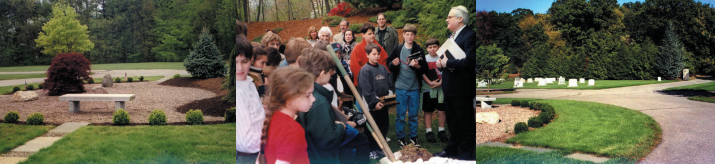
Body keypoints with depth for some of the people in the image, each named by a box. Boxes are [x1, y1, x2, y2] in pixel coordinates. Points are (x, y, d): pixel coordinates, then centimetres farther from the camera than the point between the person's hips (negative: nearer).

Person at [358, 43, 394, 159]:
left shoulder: (383, 68, 10)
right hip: (372, 106, -6)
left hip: (383, 104, 6)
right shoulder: (365, 70, -11)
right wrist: (374, 103, -20)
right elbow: (366, 90, -17)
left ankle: (381, 148, 28)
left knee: (384, 126, 14)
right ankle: (371, 150, 14)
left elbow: (389, 85, 14)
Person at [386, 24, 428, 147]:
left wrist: (417, 66, -19)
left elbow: (425, 69, 0)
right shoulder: (397, 49, 2)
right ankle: (400, 136, 17)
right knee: (401, 114, 5)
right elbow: (390, 67, 6)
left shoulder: (419, 50, 2)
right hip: (400, 87, -1)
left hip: (414, 88, 1)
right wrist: (393, 64, -15)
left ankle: (413, 136, 21)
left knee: (413, 114, 9)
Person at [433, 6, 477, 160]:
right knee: (452, 121, 18)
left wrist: (448, 63, -19)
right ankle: (453, 149, 30)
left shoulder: (469, 35, -16)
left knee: (465, 122, 4)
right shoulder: (451, 36, 14)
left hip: (461, 87, -9)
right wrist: (441, 62, -1)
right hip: (449, 86, 9)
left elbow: (470, 61, -26)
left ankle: (466, 152, 14)